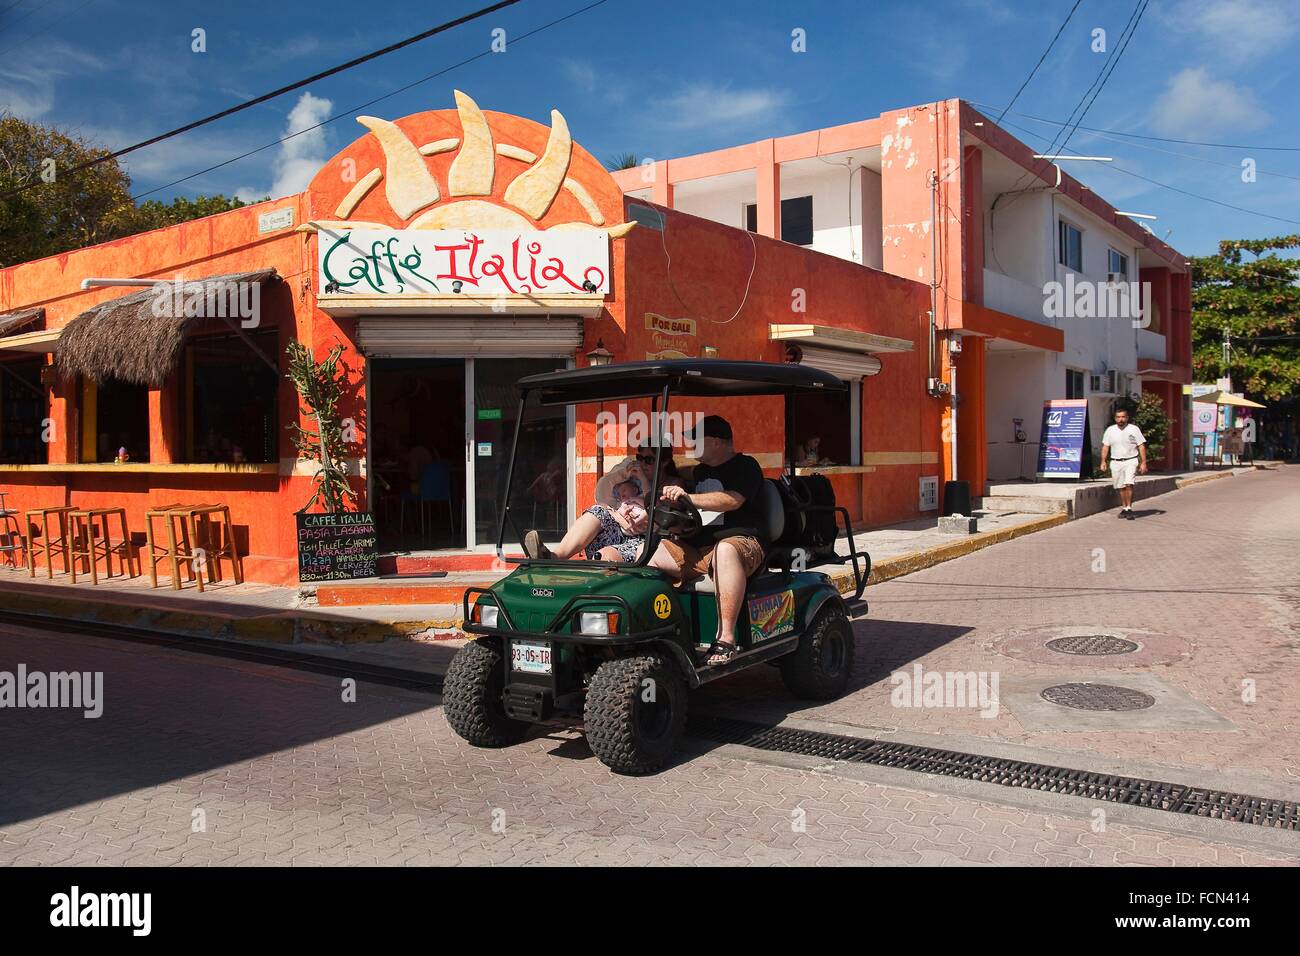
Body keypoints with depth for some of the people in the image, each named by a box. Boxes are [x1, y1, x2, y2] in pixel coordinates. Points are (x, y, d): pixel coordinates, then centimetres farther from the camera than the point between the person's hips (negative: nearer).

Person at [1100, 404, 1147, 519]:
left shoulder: (1134, 429, 0)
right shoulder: (1110, 430, 8)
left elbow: (1141, 446, 0)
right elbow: (1105, 447, 11)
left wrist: (1143, 463, -5)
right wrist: (1103, 461, 3)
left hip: (1131, 461, -3)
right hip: (1116, 462, 3)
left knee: (1129, 484, -16)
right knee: (1121, 487, 7)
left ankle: (1129, 508, -11)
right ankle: (1123, 508, 18)